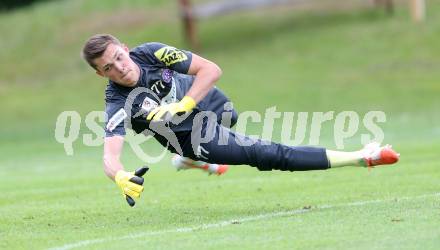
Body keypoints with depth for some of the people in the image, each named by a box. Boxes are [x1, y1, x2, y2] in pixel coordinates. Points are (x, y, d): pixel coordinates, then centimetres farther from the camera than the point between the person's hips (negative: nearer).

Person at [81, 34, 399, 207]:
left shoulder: (150, 52, -22)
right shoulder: (118, 105, -28)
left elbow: (211, 69, -23)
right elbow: (110, 155, -40)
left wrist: (183, 105, -37)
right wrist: (121, 178, -63)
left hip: (211, 103, 5)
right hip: (194, 135, -5)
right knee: (271, 155, -17)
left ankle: (193, 159, 73)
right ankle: (360, 158, -15)